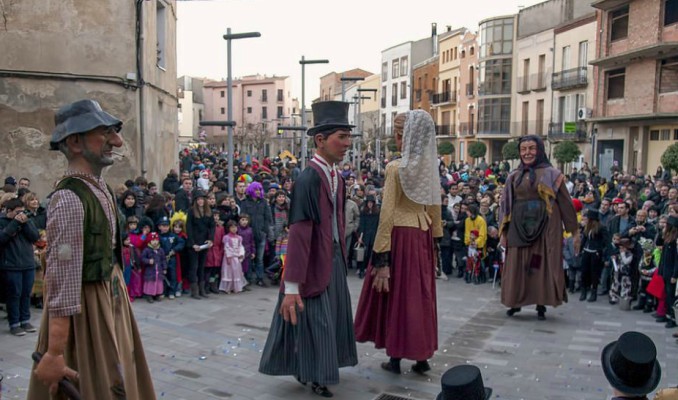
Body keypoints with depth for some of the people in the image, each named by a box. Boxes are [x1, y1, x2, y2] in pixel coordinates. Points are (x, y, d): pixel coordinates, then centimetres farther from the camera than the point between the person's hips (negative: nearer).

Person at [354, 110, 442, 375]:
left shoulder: (396, 168, -14)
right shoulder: (430, 167, 4)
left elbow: (387, 214, -16)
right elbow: (435, 208, 10)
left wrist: (380, 254, -14)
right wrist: (435, 239, 19)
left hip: (400, 235, -5)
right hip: (423, 234, 6)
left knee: (396, 292, 6)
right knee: (420, 292, 13)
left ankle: (395, 358, 16)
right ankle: (422, 355, 21)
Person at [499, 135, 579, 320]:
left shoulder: (551, 174, 1)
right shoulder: (514, 176, 10)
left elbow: (565, 202, 0)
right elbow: (506, 204, 11)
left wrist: (574, 231, -2)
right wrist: (503, 232, 7)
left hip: (544, 226, -3)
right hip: (519, 227, 3)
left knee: (543, 265, 1)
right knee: (517, 265, 4)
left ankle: (541, 305, 12)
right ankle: (516, 302, 17)